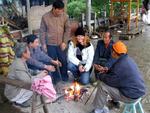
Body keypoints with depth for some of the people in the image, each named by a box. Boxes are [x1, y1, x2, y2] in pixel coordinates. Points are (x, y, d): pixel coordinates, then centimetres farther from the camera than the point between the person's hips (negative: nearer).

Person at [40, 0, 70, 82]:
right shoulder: (45, 17, -8)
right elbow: (42, 31, -2)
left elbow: (68, 29, 1)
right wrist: (43, 44, -5)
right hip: (50, 44, -1)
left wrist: (64, 42, -6)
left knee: (63, 61, 8)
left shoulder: (64, 16, -4)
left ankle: (65, 77, 27)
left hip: (61, 43, 2)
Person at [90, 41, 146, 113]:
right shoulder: (127, 59, 4)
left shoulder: (120, 65, -26)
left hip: (131, 95, -10)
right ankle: (115, 101, 36)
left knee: (103, 86, -9)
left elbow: (110, 80, -16)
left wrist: (101, 76, 2)